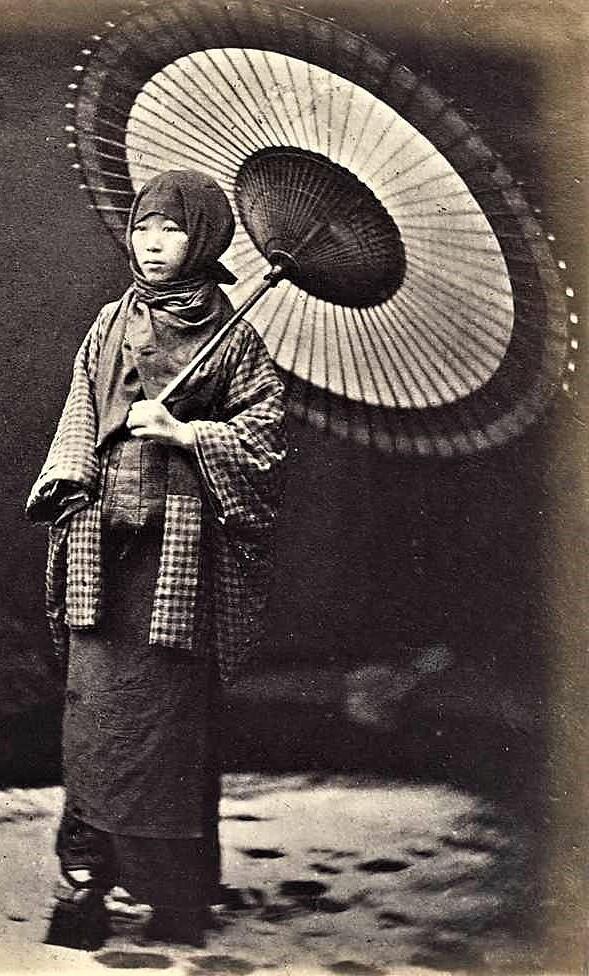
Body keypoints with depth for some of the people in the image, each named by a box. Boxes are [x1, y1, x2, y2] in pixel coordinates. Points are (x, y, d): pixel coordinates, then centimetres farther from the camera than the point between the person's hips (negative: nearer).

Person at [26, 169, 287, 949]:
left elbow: (266, 429, 0)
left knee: (174, 705, 0)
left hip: (183, 541, -3)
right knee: (94, 698, -2)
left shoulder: (231, 335, 4)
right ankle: (88, 868, 8)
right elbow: (80, 420, 14)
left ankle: (176, 889, 13)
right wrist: (67, 493, 2)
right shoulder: (111, 324, 14)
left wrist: (184, 432, -11)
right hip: (105, 537, 3)